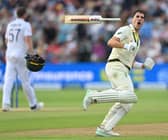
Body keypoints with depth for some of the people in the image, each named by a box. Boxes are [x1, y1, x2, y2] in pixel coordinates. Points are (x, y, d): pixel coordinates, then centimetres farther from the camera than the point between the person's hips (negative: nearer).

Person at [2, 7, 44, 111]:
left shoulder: (10, 25, 15)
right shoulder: (26, 25, -4)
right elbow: (28, 39, -17)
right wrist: (32, 53, -18)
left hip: (9, 55, 5)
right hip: (21, 56, -5)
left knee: (8, 80, -3)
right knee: (25, 81, 3)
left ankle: (6, 103, -18)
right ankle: (33, 105, 14)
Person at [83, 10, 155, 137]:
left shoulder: (137, 39, 28)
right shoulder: (125, 30, 0)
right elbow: (111, 42, -18)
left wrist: (142, 65, 17)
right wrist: (126, 46, -31)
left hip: (124, 72, 9)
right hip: (116, 66, -9)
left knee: (126, 103, 4)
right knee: (129, 96, -26)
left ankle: (104, 128, 4)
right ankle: (94, 96, -20)